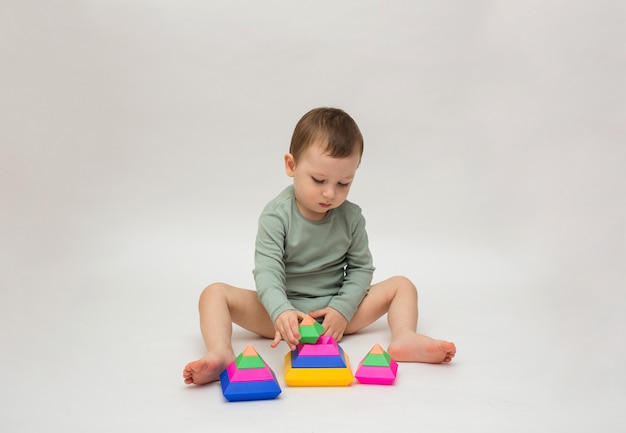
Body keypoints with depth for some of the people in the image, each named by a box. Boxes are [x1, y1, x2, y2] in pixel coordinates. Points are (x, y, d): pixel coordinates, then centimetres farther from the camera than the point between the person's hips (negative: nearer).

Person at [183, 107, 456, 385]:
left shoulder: (351, 217, -1)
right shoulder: (276, 216, -12)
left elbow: (361, 267, 3)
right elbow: (268, 270, -23)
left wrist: (343, 309, -15)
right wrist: (280, 311, -42)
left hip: (336, 310, 3)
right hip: (282, 313, -3)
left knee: (401, 285, -6)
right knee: (215, 293, -22)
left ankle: (405, 339, -29)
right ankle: (220, 354, -44)